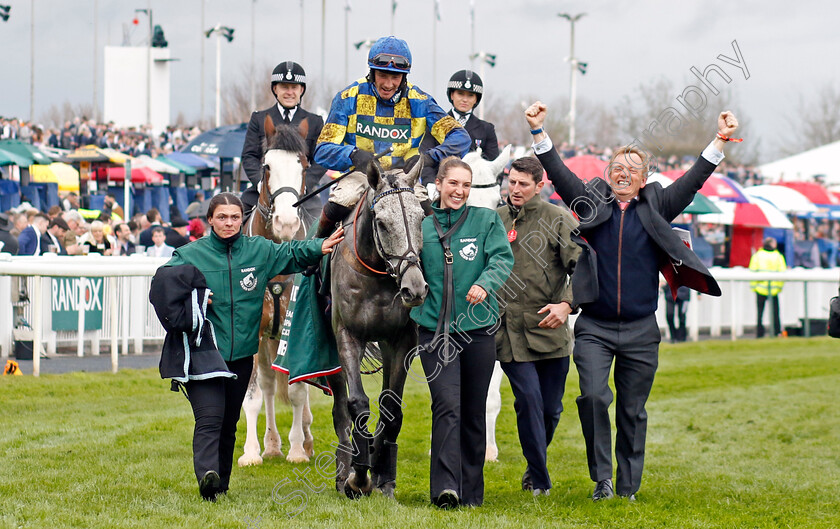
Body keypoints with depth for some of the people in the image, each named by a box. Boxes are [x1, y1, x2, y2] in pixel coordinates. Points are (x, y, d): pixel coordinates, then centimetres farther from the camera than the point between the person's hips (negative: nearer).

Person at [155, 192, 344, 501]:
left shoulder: (260, 251, 8)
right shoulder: (191, 255, -1)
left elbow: (292, 254, 18)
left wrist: (320, 247, 1)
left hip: (241, 355, 4)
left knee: (228, 424, 13)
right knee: (209, 418, -21)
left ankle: (221, 486, 23)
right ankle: (207, 475, -38)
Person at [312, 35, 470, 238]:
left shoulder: (418, 102, -4)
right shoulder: (349, 98, -6)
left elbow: (460, 137, -10)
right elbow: (323, 151, -10)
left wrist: (430, 158, -30)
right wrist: (354, 155, -33)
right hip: (361, 173, -1)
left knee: (424, 209, -29)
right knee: (339, 203, -31)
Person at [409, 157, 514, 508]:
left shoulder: (487, 220, 5)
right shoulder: (422, 227, 8)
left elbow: (502, 258, -10)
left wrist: (485, 283, -27)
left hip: (478, 329, 1)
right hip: (435, 330, -1)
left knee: (473, 412, 7)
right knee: (447, 405, -15)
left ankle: (471, 492, 17)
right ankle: (445, 488, -22)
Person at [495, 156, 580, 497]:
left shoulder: (558, 219, 1)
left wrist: (566, 303, -18)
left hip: (550, 329, 0)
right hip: (509, 330, 0)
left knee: (551, 407, 7)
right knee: (529, 401, -11)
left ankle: (535, 466, 32)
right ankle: (539, 480, -1)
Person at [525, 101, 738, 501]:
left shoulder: (656, 207, 7)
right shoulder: (593, 202, 5)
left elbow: (692, 181, 2)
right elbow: (558, 173, -1)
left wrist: (720, 141, -7)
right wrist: (539, 131, -10)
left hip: (640, 331, 1)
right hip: (594, 328, -1)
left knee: (632, 411, 6)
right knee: (594, 396, -18)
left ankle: (627, 488, 15)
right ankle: (601, 478, -6)